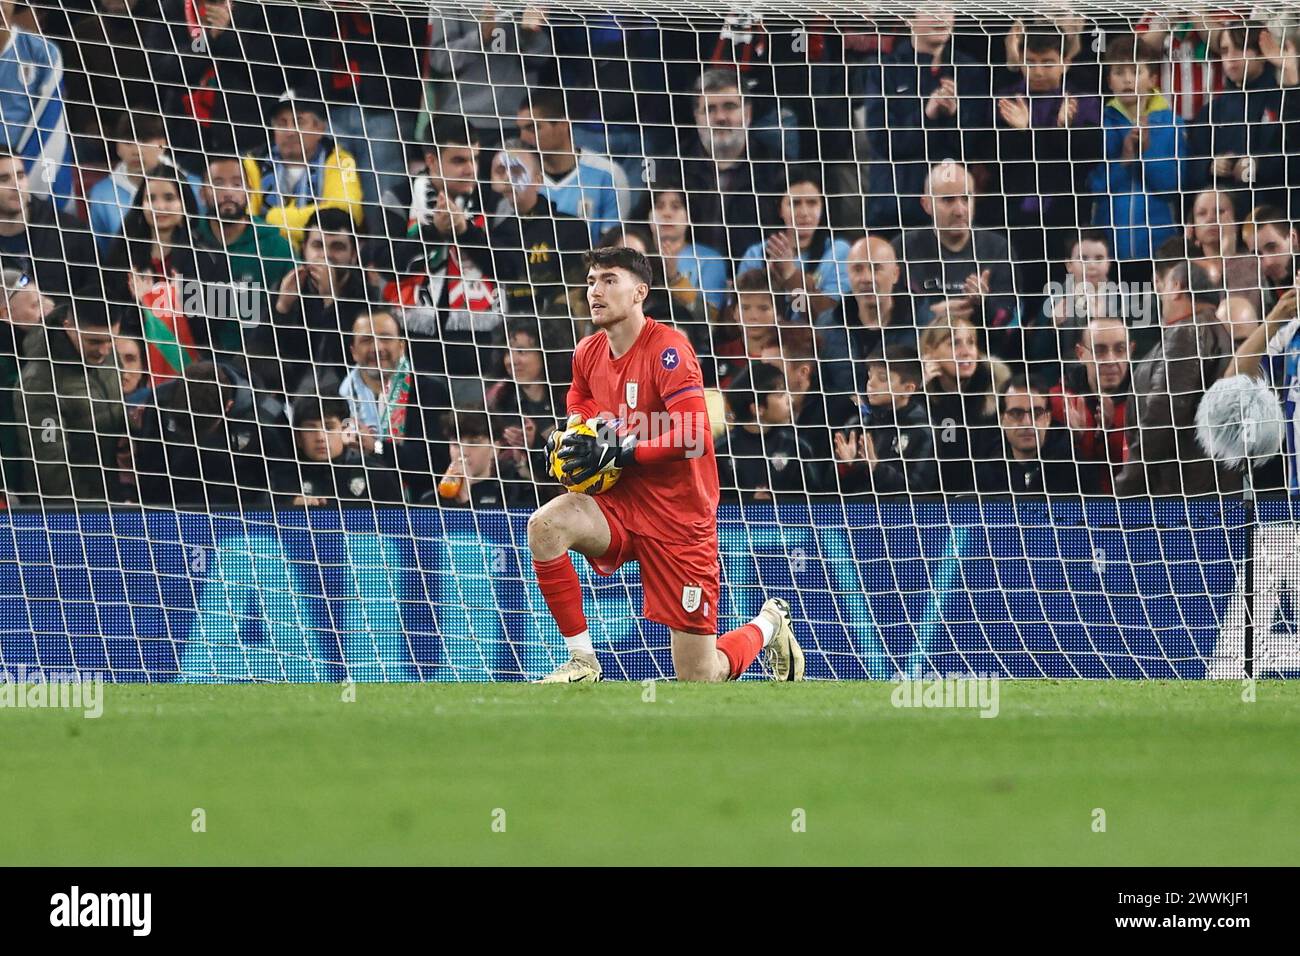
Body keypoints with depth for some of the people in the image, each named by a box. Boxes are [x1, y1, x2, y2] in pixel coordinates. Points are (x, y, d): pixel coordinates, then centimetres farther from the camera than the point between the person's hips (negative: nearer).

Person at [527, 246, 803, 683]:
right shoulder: (589, 352, 4)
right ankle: (582, 662, -14)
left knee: (700, 680, -3)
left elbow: (695, 437, -25)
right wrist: (576, 438, 4)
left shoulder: (667, 348, -17)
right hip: (621, 505, 6)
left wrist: (620, 453, -29)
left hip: (680, 517, -6)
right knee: (544, 525, -27)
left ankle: (770, 624, 32)